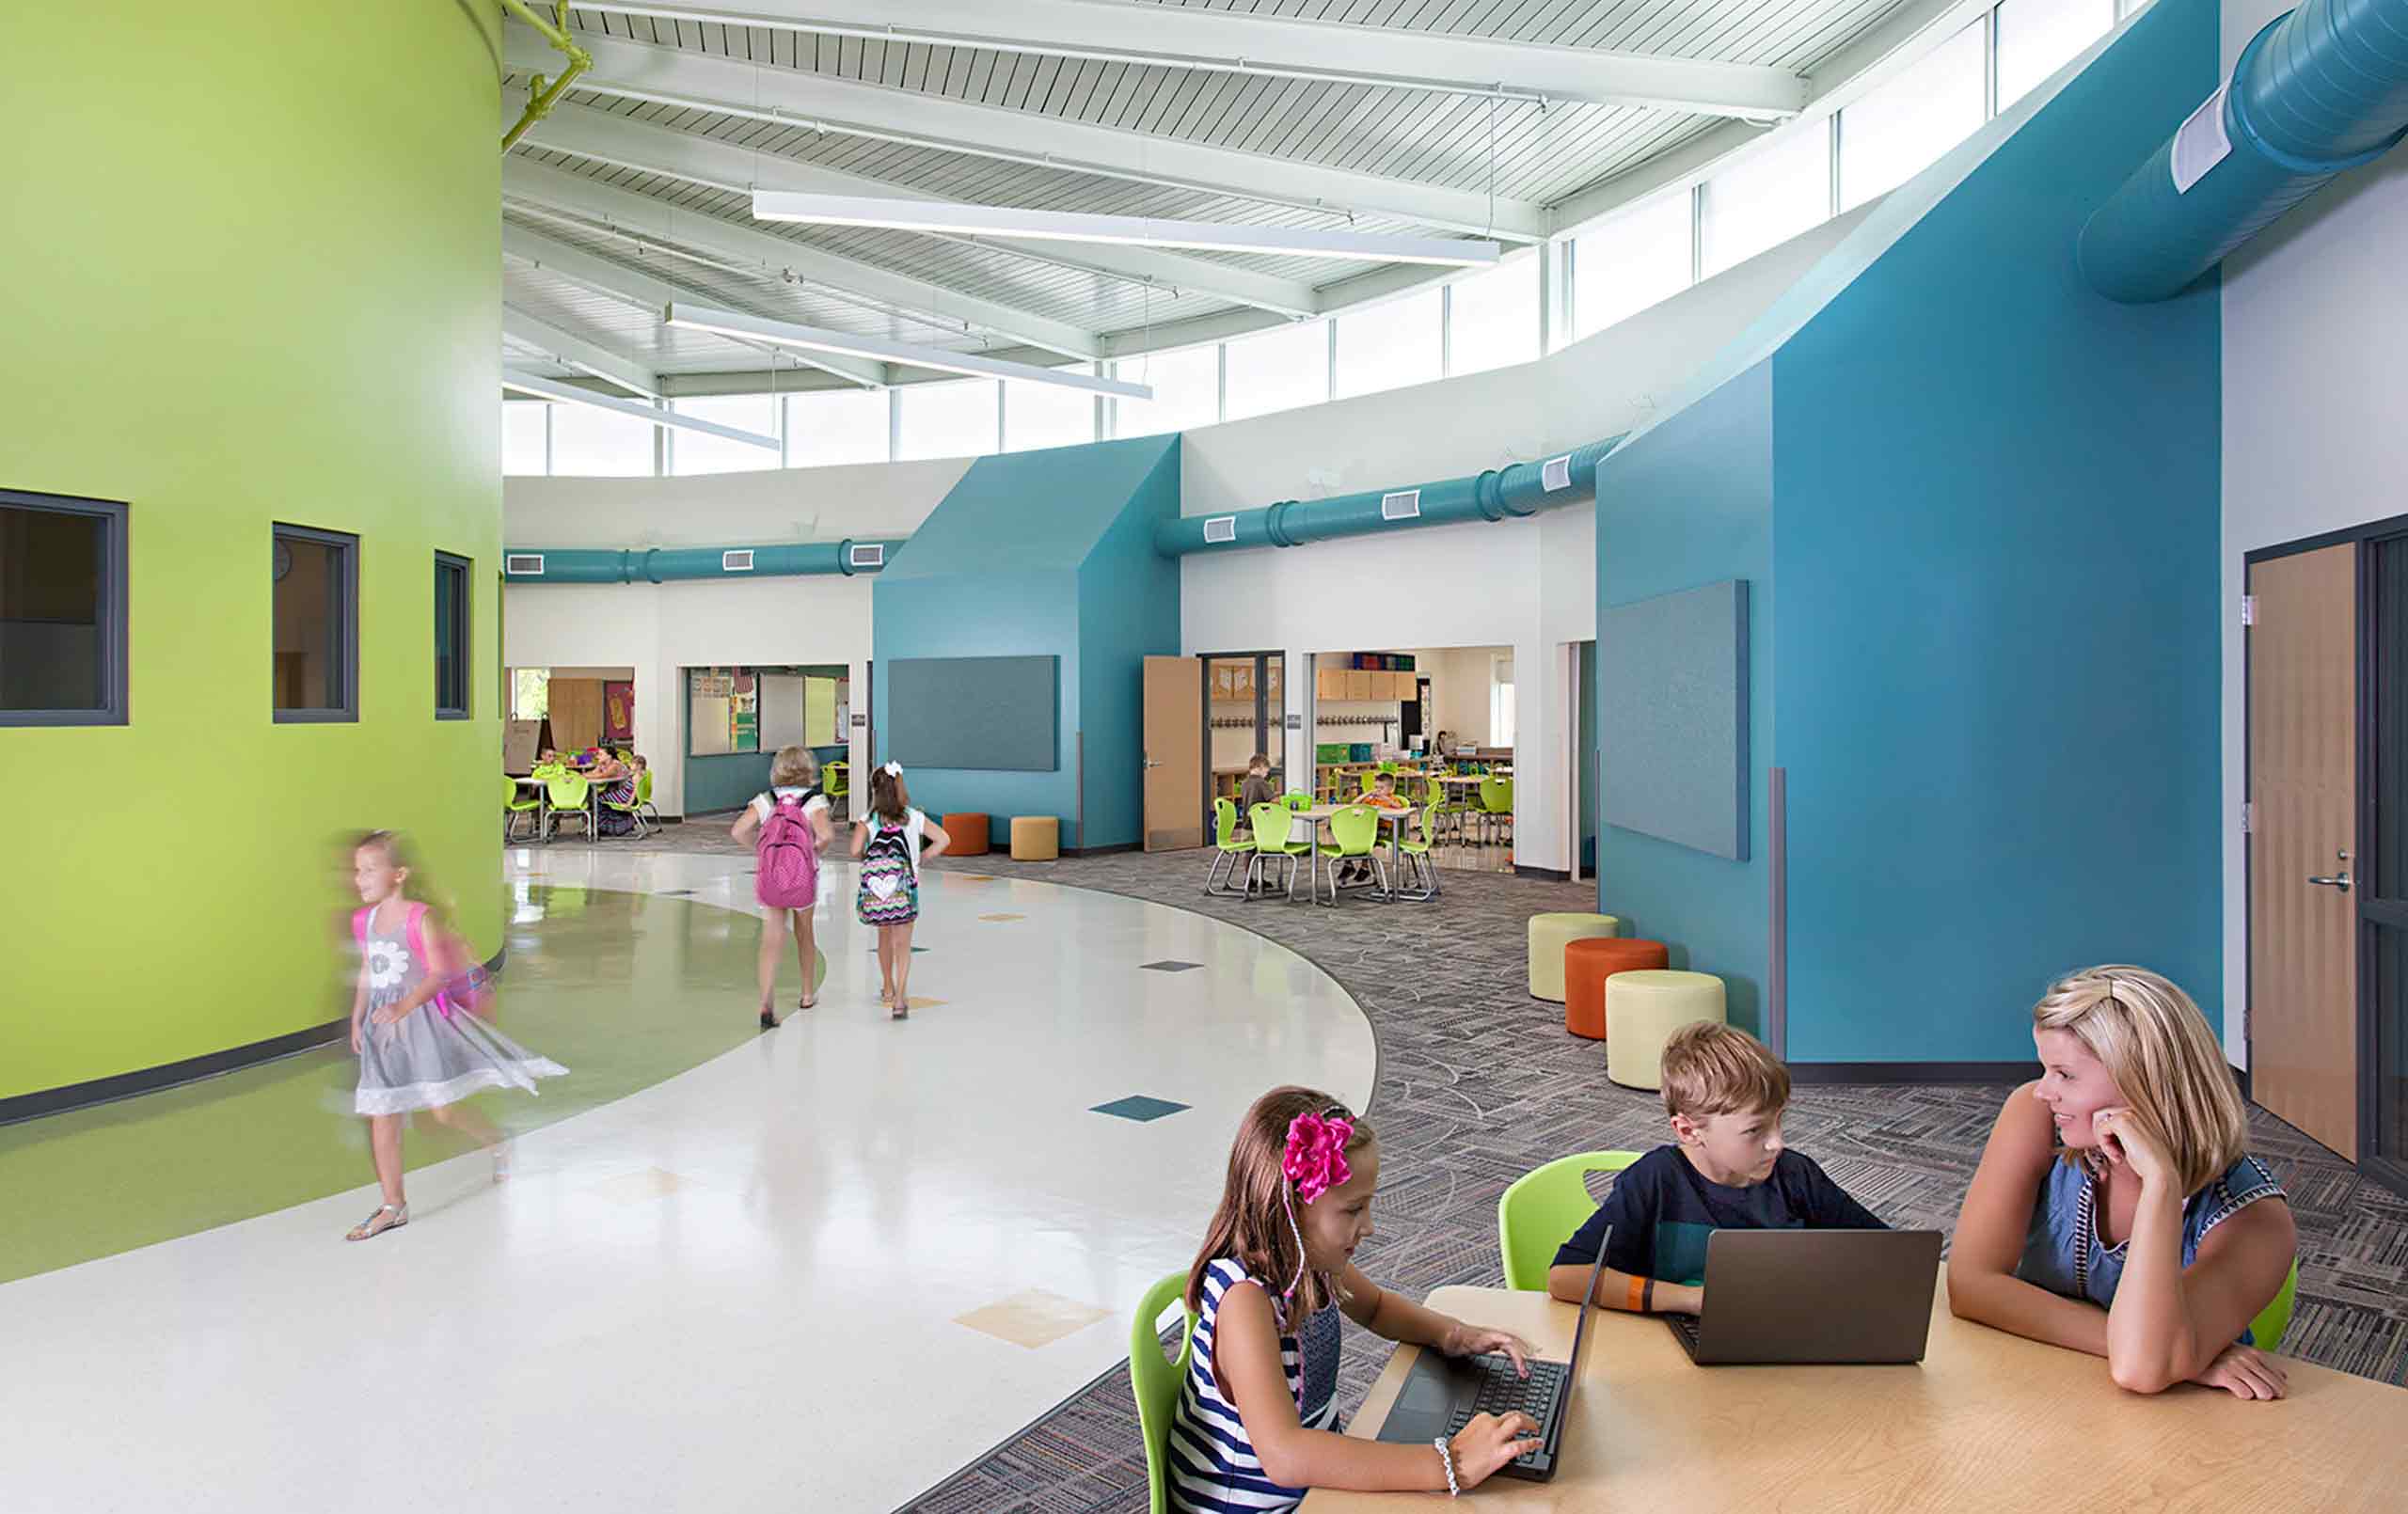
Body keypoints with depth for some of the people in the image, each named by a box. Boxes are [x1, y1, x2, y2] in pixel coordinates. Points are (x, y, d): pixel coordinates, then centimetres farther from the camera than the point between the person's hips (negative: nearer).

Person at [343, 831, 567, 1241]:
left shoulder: (421, 917, -13)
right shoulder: (363, 920, 7)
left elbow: (439, 973, -19)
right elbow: (367, 973, 18)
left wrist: (405, 1005, -32)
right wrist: (357, 1020, 13)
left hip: (423, 1019, -7)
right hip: (383, 1028, 7)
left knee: (443, 1109, -7)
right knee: (381, 1116, 7)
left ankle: (499, 1145, 22)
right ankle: (393, 1206, 17)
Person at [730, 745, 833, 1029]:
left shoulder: (765, 800, 2)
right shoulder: (815, 801, -6)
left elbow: (737, 831, -7)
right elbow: (826, 835, -23)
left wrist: (761, 848, 7)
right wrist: (816, 851, -2)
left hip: (769, 877, 1)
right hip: (804, 877, -1)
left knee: (771, 941, -1)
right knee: (804, 933, 21)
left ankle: (766, 1003, -16)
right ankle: (809, 994, 36)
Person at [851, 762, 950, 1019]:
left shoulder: (868, 820, -4)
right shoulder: (914, 817, 1)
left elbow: (856, 850, -16)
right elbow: (943, 839, -2)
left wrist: (868, 859, 6)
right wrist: (920, 860, 7)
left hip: (876, 891, 1)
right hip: (905, 889, -1)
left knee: (885, 936, 23)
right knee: (902, 944, 2)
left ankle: (888, 989, 39)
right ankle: (900, 999, -14)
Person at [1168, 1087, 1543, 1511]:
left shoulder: (1309, 1257, -7)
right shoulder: (1245, 1296, -28)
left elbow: (1376, 1306, 15)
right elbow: (1285, 1456, -38)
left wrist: (1455, 1336, -4)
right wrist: (1452, 1464, -39)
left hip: (1318, 1477, 7)